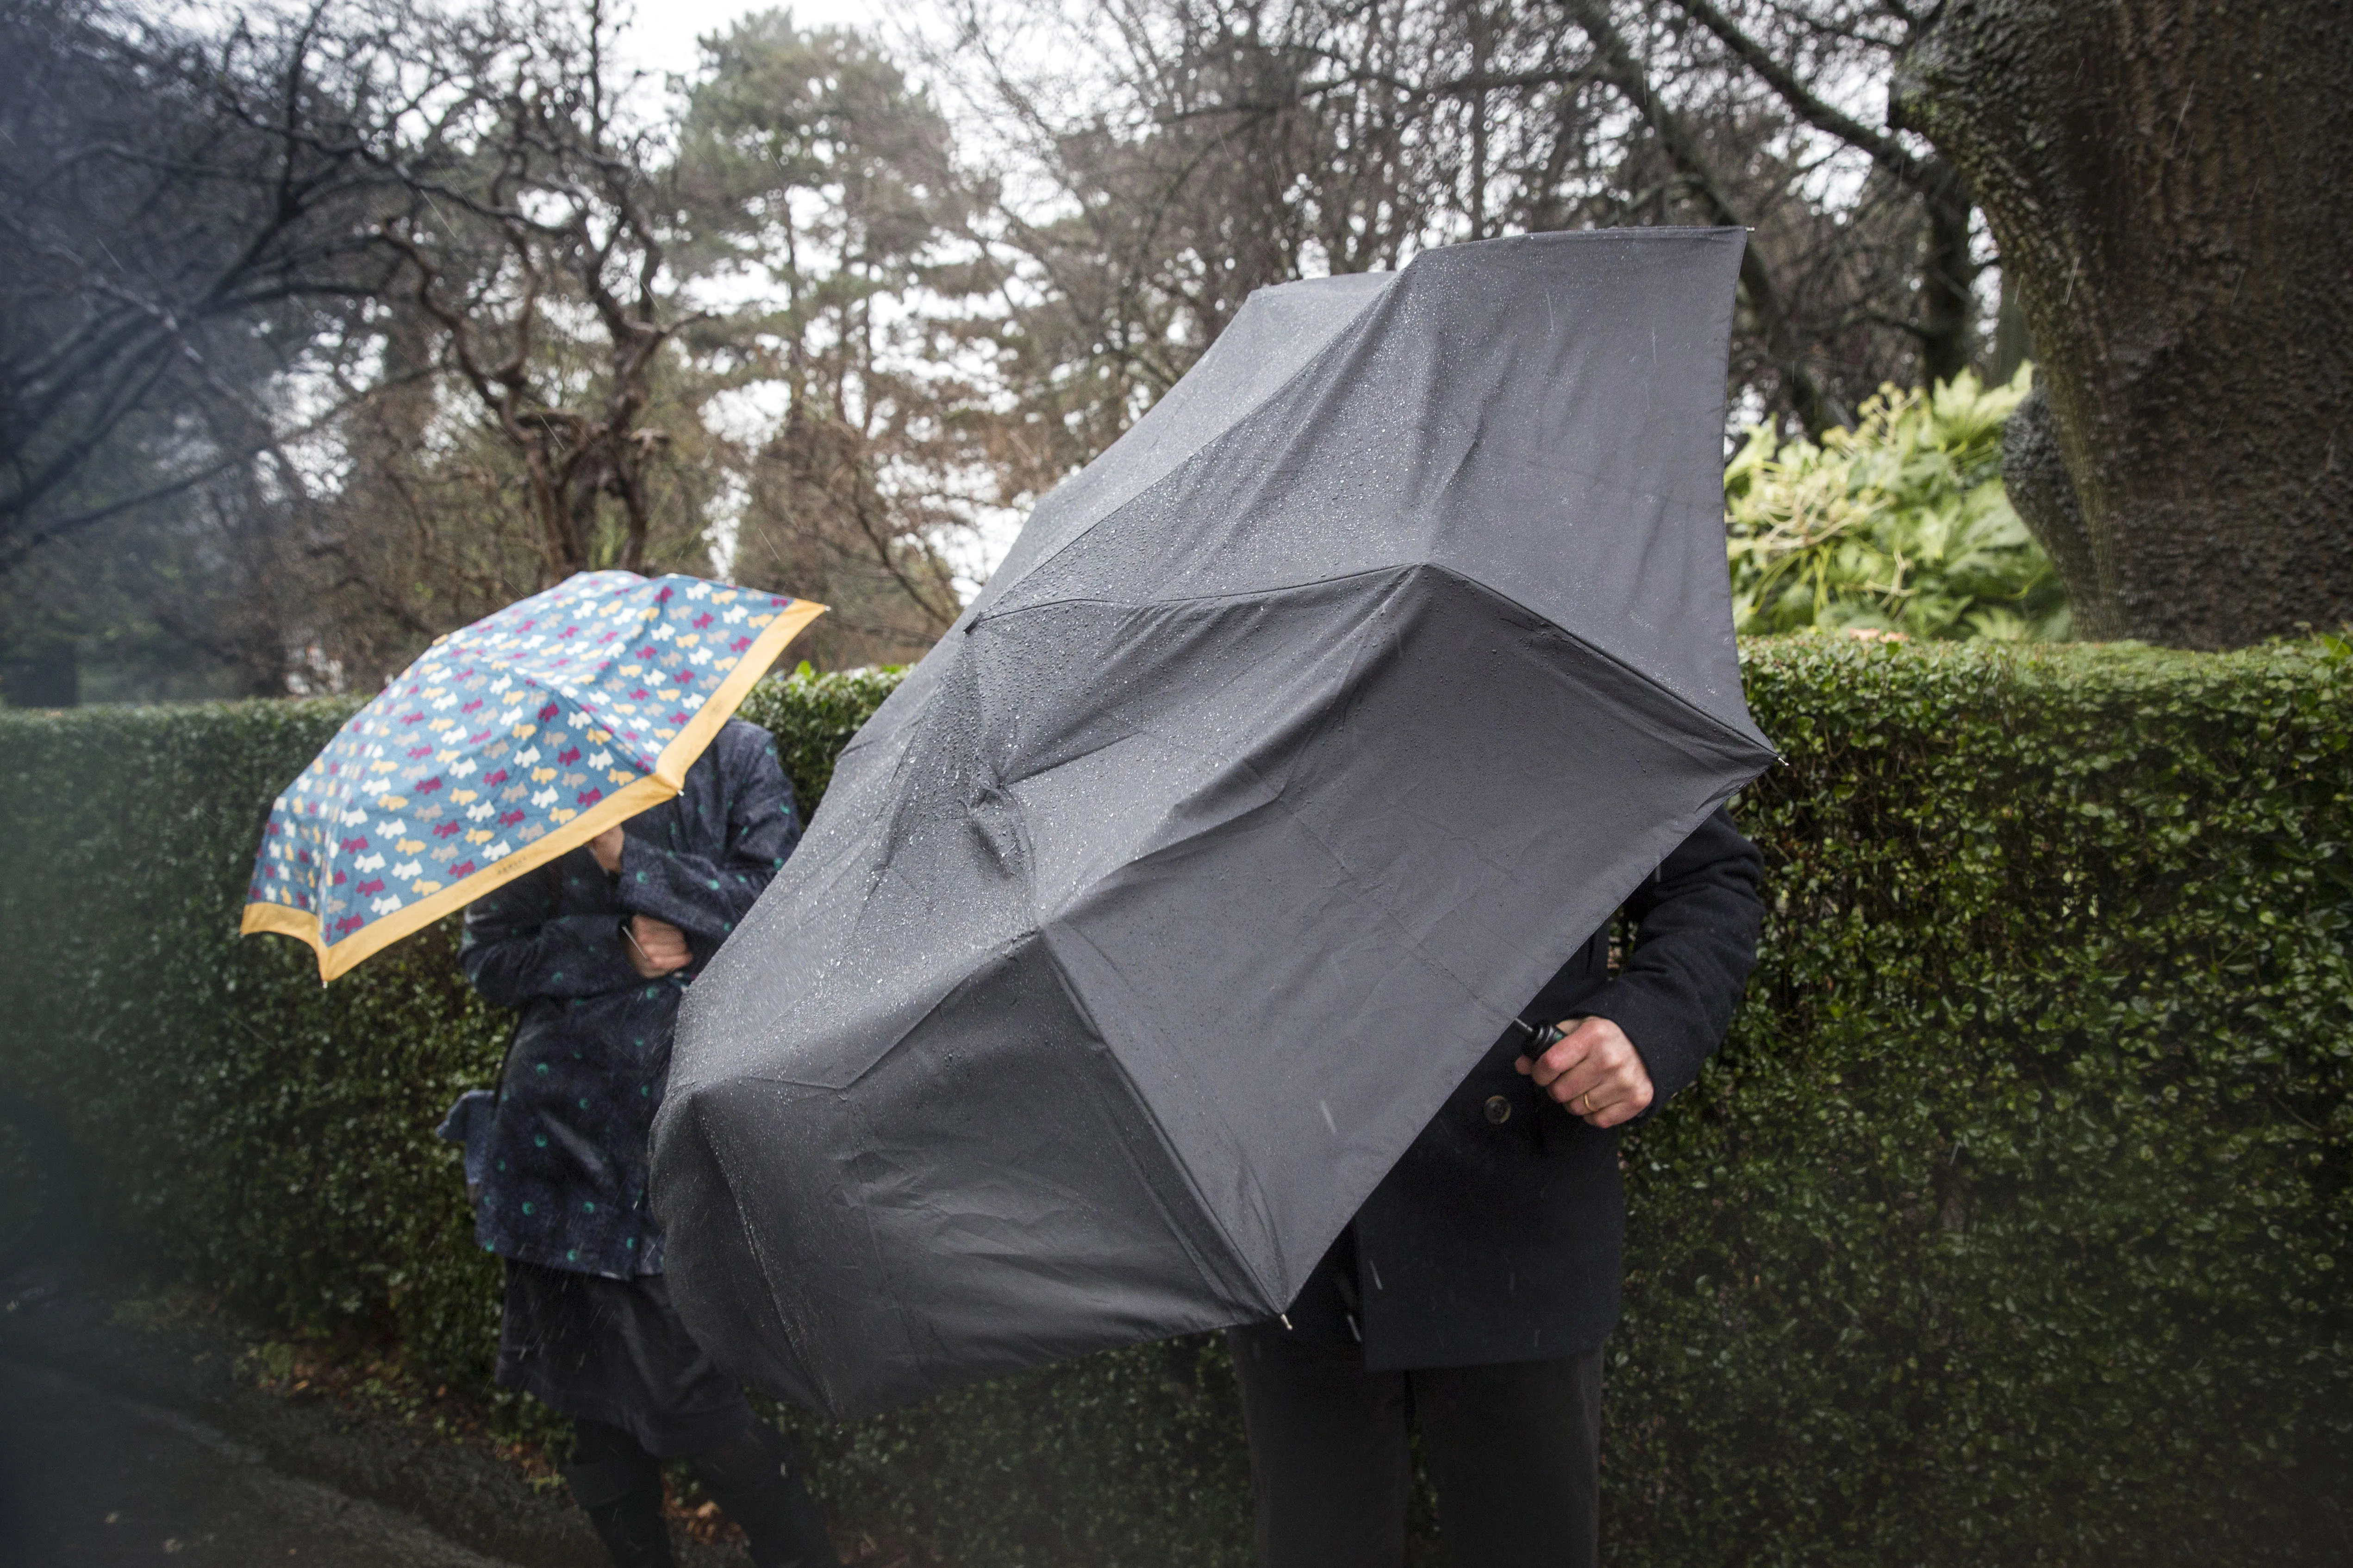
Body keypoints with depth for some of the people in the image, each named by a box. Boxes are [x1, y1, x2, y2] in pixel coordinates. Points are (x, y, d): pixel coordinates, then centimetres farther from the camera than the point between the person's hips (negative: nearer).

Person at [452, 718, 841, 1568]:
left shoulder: (736, 756, 3)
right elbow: (489, 956, 6)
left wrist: (627, 858, -16)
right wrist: (615, 950, -10)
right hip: (561, 1110, 4)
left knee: (671, 1379, -7)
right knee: (588, 1387, 10)